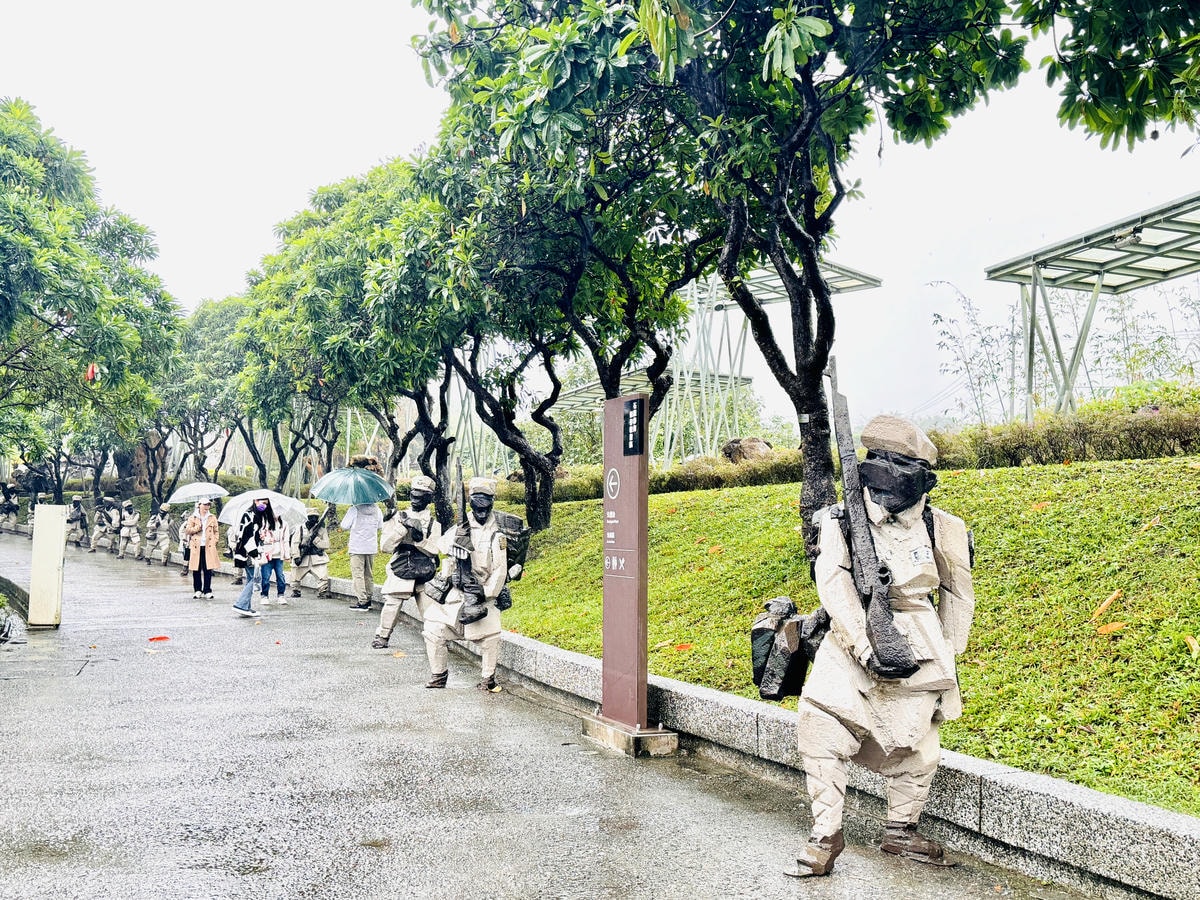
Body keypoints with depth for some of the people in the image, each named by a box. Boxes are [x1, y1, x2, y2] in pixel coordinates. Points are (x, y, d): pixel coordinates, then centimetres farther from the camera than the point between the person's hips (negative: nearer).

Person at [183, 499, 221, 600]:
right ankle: (197, 590, 12)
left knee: (208, 570, -4)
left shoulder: (212, 518, 13)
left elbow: (216, 531, 16)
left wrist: (215, 541, 3)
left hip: (208, 547, 1)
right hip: (196, 547, -1)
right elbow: (187, 530, 3)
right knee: (196, 570, 1)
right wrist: (197, 528, -10)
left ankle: (207, 591, 2)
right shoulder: (192, 518, 8)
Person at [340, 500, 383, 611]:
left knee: (358, 574, -2)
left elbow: (344, 526, -6)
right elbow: (380, 526, 15)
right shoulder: (377, 510, 3)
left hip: (357, 547, -5)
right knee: (369, 574, 13)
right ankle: (368, 599, 18)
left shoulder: (354, 510, -11)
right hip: (372, 547, 5)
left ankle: (362, 601, -6)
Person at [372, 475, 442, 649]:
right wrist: (401, 528, -13)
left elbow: (433, 549, -3)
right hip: (400, 573, 0)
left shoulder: (434, 522, 6)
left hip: (424, 575, 0)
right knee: (391, 607, 0)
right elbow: (385, 546, -3)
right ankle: (382, 637, 17)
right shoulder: (398, 517, 5)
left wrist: (419, 538, -17)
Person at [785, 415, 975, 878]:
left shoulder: (939, 529, -1)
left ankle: (901, 831, 33)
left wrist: (947, 657, 13)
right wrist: (866, 649, -26)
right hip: (853, 648, -2)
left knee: (918, 749, 8)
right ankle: (825, 836, 1)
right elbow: (834, 585, -18)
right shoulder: (842, 522, -8)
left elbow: (958, 594, 13)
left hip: (915, 654, 2)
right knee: (821, 731, -15)